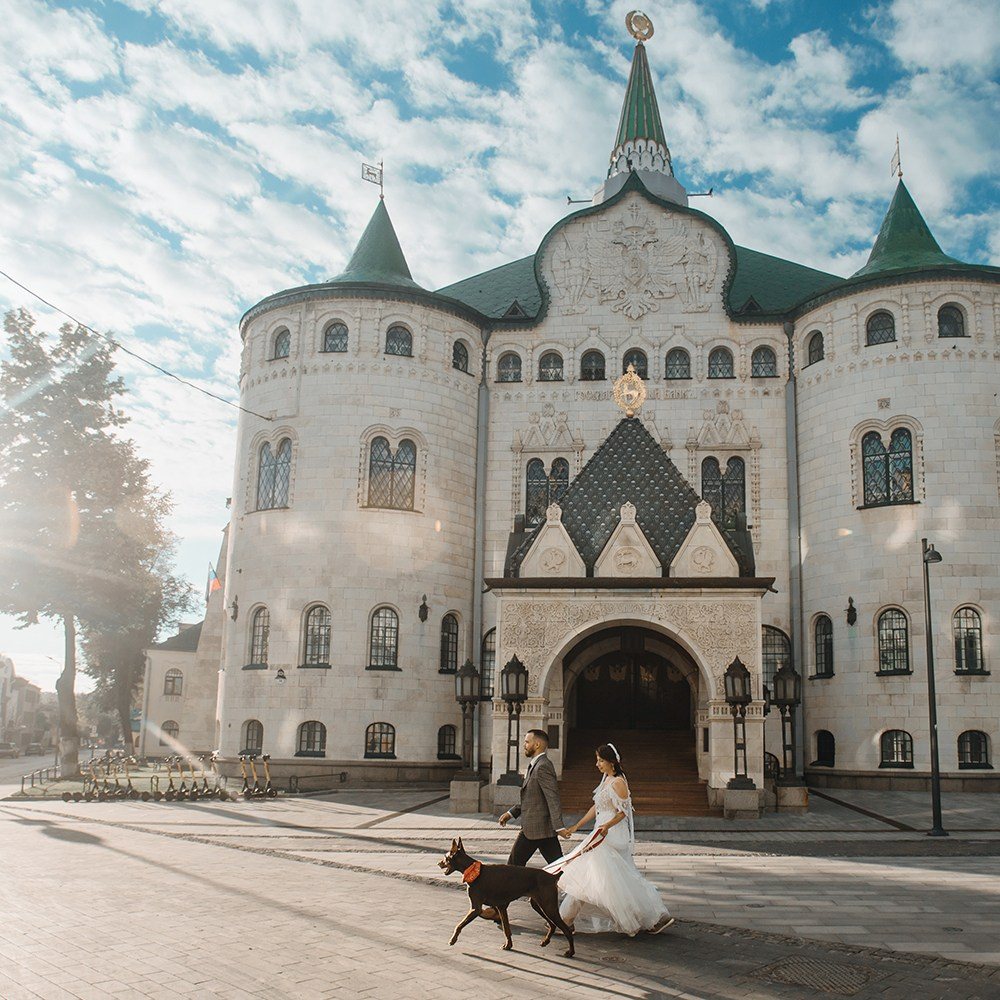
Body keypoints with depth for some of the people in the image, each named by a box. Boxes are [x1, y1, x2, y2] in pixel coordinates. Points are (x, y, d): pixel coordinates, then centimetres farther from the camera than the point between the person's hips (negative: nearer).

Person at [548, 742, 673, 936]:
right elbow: (596, 808, 17)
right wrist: (576, 827, 17)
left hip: (612, 836, -9)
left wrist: (607, 826, -33)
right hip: (603, 835, 9)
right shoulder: (606, 780, 13)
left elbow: (623, 812, -17)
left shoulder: (618, 783, -14)